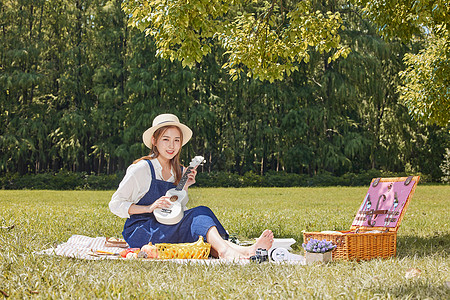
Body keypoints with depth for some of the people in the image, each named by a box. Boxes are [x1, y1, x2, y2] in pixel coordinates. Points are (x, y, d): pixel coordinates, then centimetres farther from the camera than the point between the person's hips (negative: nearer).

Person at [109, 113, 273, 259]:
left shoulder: (179, 172, 14)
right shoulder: (142, 168, -6)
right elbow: (115, 204, -6)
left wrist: (184, 187, 1)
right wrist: (150, 208, -18)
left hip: (165, 229, 6)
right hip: (138, 233, -6)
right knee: (200, 213, -29)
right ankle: (225, 250, -56)